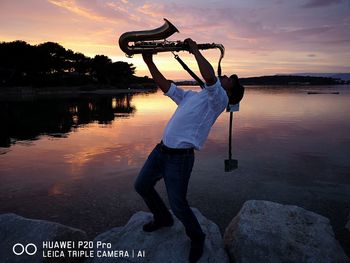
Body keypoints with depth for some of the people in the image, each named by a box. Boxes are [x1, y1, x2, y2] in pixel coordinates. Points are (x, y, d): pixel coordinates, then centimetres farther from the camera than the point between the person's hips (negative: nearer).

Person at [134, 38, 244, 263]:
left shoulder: (219, 99, -6)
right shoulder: (191, 95, 19)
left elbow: (209, 77, -26)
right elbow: (165, 86, 20)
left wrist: (195, 50, -14)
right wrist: (149, 62, 14)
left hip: (180, 158, -8)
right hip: (161, 149, 8)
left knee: (178, 205, -2)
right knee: (141, 186, 18)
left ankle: (197, 238, 29)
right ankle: (163, 218, 41)